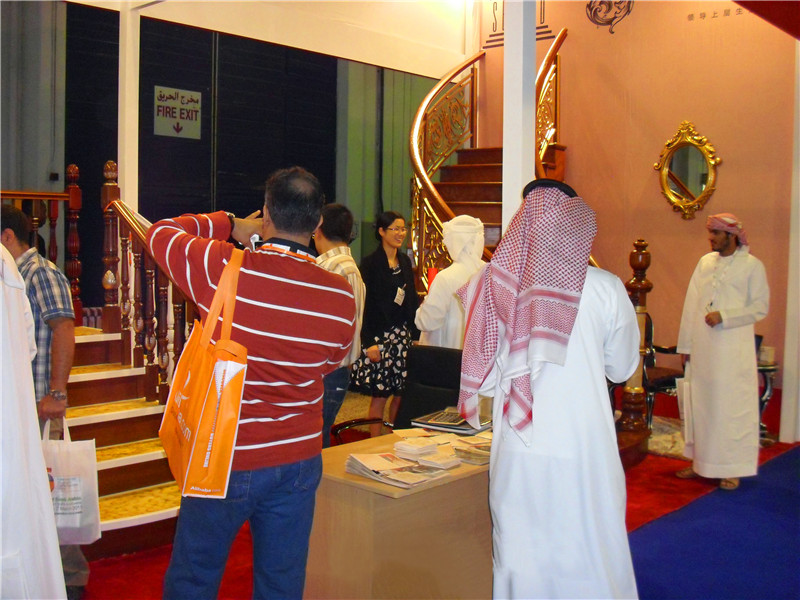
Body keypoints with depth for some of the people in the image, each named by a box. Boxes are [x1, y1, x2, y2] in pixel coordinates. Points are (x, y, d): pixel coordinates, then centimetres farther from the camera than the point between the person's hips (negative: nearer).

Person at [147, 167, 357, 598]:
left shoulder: (221, 268, -18)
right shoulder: (341, 295, -8)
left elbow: (160, 233, 2)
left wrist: (229, 226, 10)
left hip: (225, 461, -3)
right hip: (300, 459, 3)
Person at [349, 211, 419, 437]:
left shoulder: (405, 261, 13)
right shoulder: (370, 263, -6)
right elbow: (365, 305, -10)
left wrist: (416, 332, 9)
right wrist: (369, 343, -15)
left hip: (404, 335, 6)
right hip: (380, 336, -6)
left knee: (402, 393, 6)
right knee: (379, 395, -3)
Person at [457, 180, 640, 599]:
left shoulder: (493, 284, -6)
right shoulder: (606, 288, -8)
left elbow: (485, 377, 1)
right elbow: (622, 368, 5)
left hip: (518, 451, 1)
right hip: (585, 452, -1)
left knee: (520, 557, 13)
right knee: (589, 555, 13)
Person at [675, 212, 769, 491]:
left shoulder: (752, 265, -2)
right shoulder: (705, 262, 10)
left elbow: (760, 307, -5)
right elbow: (691, 304, 9)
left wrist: (724, 317, -16)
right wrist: (686, 344, 7)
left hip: (733, 349, -5)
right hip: (702, 348, 5)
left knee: (732, 407, -1)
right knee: (699, 404, 9)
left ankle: (732, 468, 7)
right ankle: (699, 461, 21)